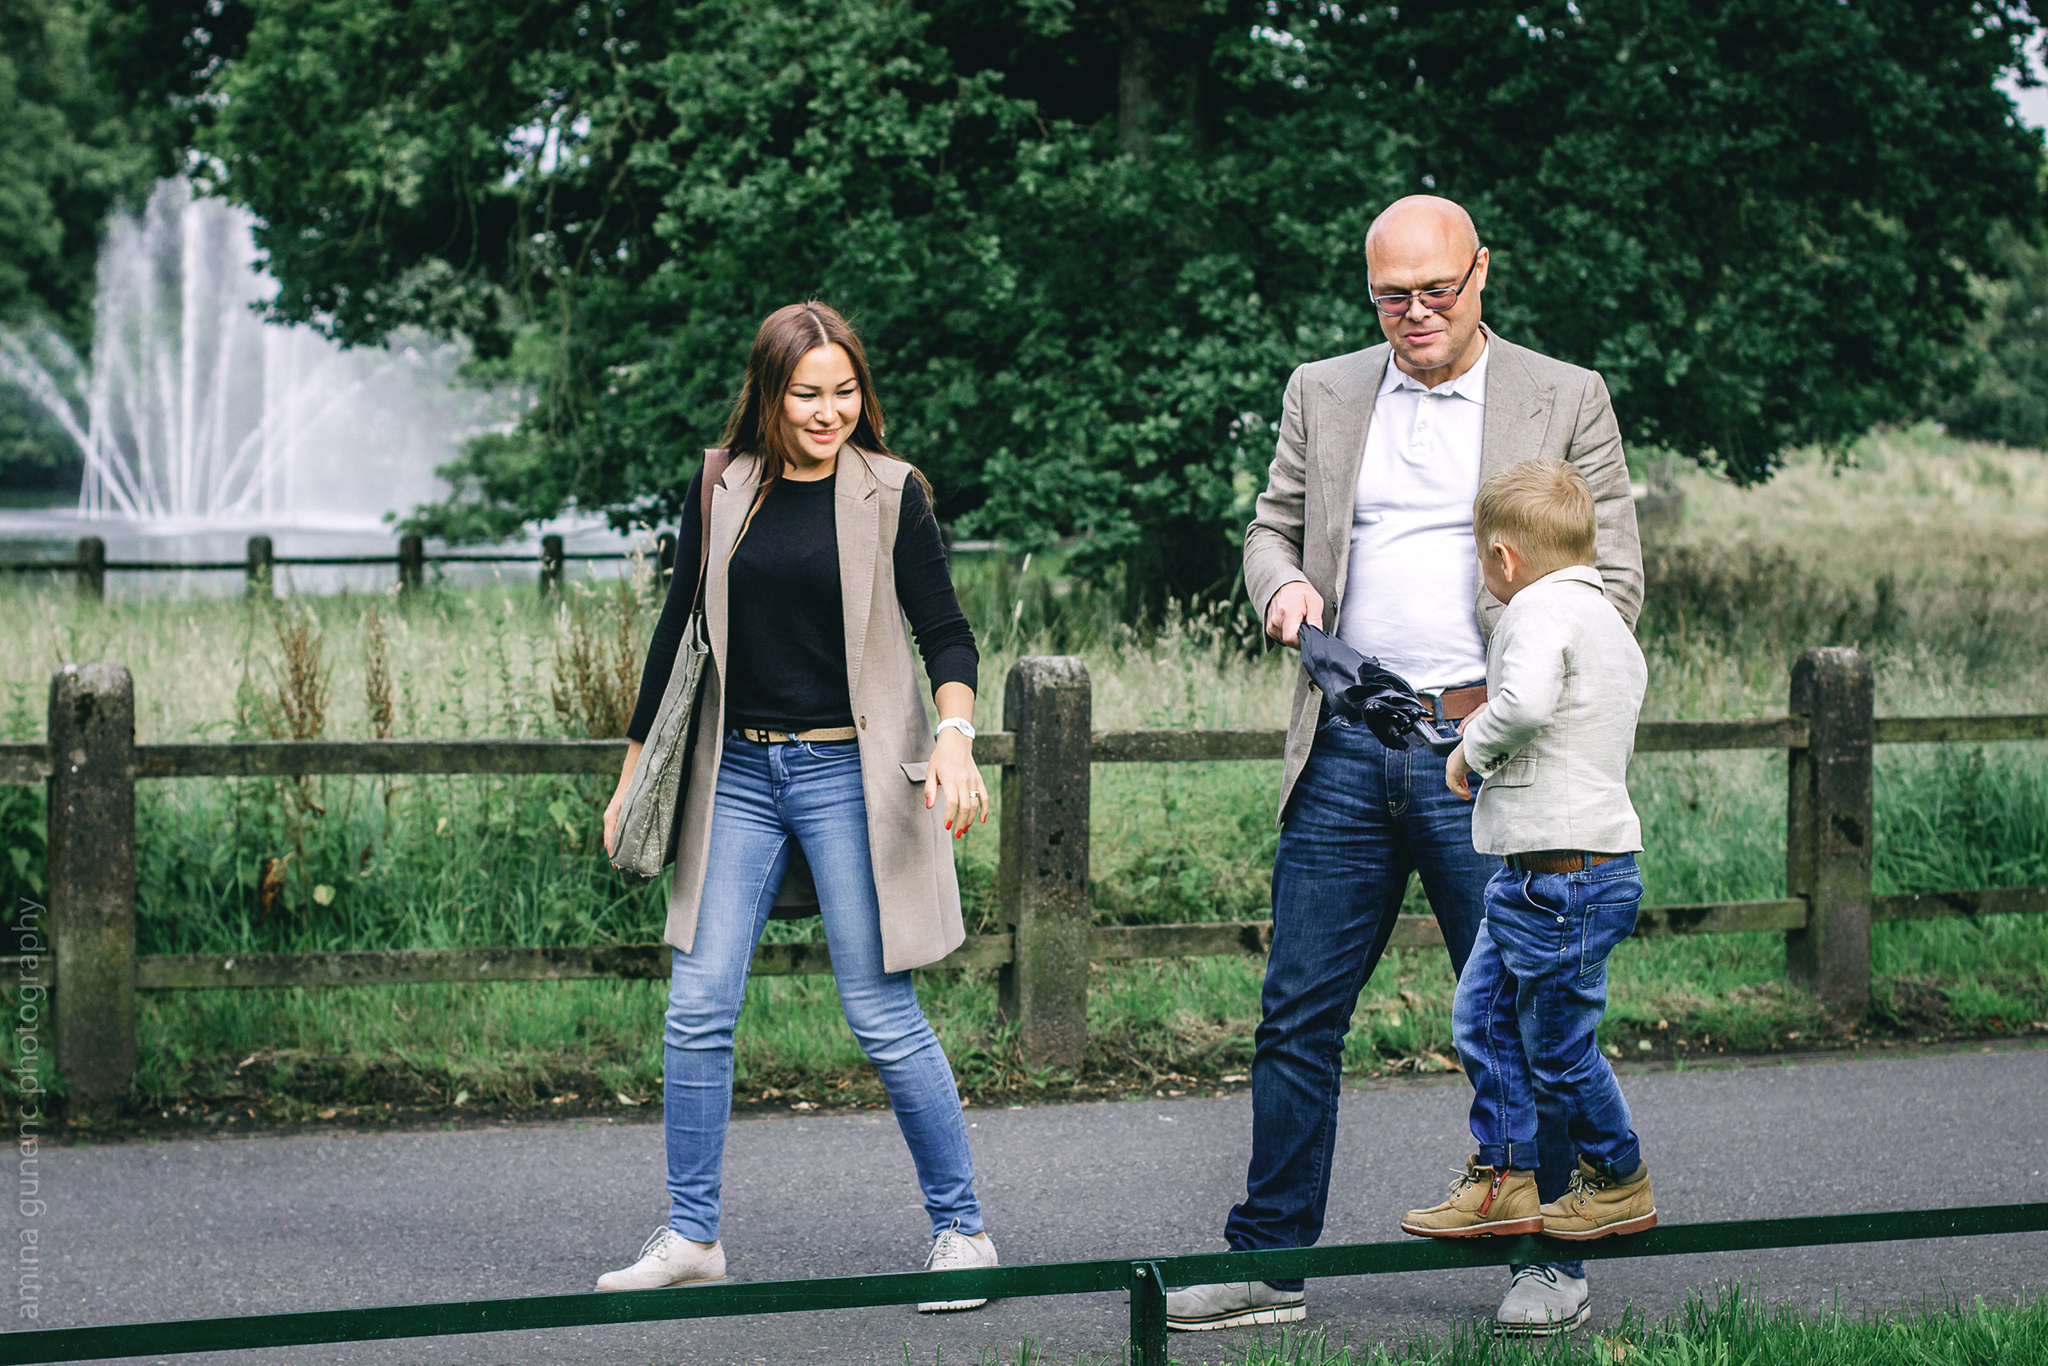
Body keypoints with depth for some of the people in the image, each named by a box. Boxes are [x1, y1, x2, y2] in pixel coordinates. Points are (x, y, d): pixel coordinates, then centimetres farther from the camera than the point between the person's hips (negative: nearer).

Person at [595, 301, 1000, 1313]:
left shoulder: (889, 494, -2)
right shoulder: (721, 495, 7)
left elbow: (944, 632, -3)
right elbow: (678, 632, 15)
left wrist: (955, 736, -22)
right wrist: (634, 770, 17)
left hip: (847, 770, -4)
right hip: (739, 773, 4)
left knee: (882, 1014, -4)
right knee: (697, 1009, 0)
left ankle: (961, 1231, 8)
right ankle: (690, 1237, 12)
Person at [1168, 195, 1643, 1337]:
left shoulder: (1567, 399, 4)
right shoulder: (1322, 394, 13)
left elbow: (1613, 579, 2)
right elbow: (1273, 526, 21)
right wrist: (1284, 582, -3)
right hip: (1345, 756, 3)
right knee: (1297, 1015, 3)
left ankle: (1548, 1263, 14)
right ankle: (1270, 1264, 10)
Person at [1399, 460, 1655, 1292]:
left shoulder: (1540, 610, -15)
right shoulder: (1609, 622, 17)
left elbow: (1526, 700, -32)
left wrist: (1471, 751, -16)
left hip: (1564, 878, -10)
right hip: (1532, 876, 10)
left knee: (1556, 1045, 3)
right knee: (1482, 1015, 12)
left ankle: (1619, 1183, 18)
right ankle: (1502, 1177, 16)